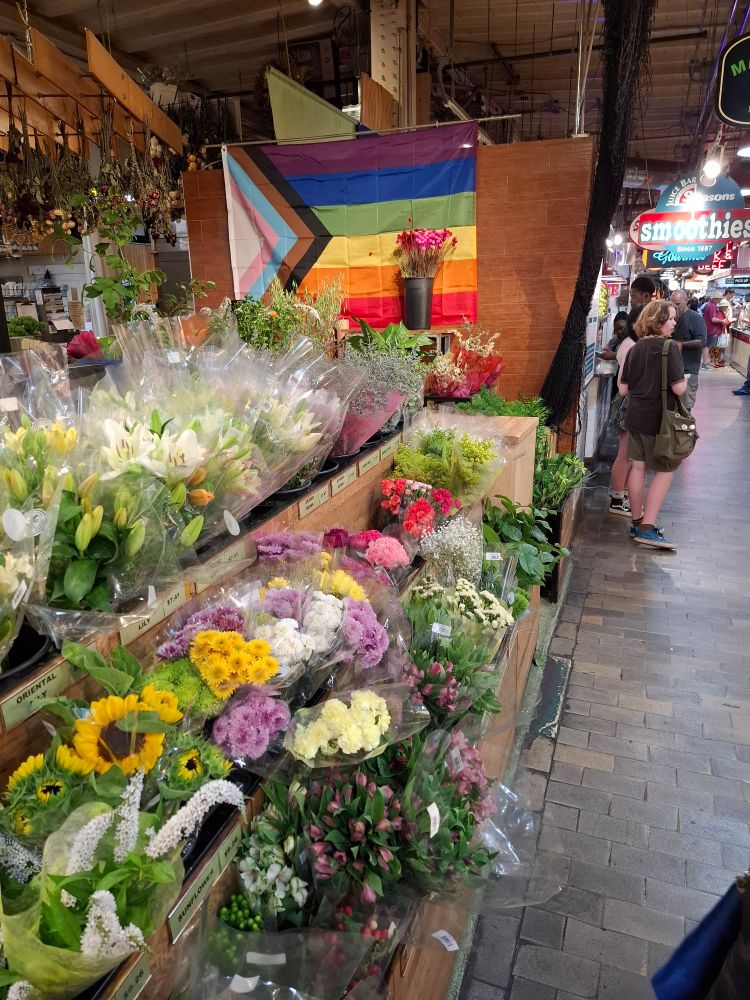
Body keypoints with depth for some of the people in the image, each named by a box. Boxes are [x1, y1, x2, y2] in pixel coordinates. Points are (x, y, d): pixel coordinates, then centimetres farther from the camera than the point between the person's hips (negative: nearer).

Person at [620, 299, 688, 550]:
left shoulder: (634, 349, 6)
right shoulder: (669, 347, -14)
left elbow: (623, 390, 8)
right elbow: (678, 388, -19)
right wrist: (685, 382, 3)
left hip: (635, 416, 6)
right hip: (659, 419, -6)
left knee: (638, 467, 13)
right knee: (664, 471, 3)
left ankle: (637, 521, 22)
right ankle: (647, 527, 0)